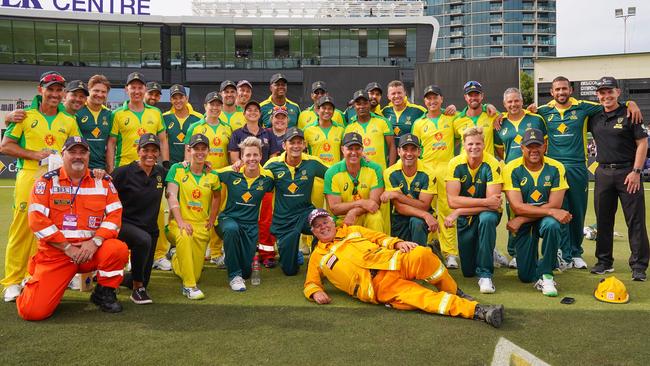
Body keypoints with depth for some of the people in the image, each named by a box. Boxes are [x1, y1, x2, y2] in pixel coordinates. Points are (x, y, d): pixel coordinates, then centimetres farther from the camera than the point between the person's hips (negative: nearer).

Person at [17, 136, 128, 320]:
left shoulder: (103, 182, 6)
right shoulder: (47, 181, 0)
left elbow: (115, 214, -1)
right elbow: (37, 220, -8)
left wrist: (94, 242, -17)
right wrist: (67, 247, -12)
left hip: (92, 250, 2)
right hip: (55, 252, -1)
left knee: (119, 249, -30)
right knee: (33, 310, -16)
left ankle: (104, 292, -2)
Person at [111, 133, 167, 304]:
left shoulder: (161, 173, 4)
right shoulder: (124, 172, -11)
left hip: (150, 229, 6)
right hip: (125, 224, -5)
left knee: (143, 280, 10)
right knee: (144, 240, -41)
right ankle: (138, 289, -20)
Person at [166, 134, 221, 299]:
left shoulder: (212, 176, 7)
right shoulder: (177, 169, -3)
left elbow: (217, 197, 24)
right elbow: (172, 196, -12)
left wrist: (212, 219, 13)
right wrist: (180, 222, -24)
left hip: (202, 225, 4)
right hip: (178, 223, -3)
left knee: (196, 274, 3)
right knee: (184, 236, -41)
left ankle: (177, 258, 40)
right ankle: (189, 286, -30)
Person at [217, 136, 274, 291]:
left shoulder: (267, 177, -6)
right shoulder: (231, 173, -8)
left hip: (251, 224, 2)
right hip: (229, 218, -1)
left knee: (247, 270, -3)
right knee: (231, 229, -39)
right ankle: (234, 276, -22)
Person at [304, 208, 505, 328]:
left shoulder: (352, 231, 25)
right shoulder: (317, 257, 20)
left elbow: (380, 237, 21)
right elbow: (311, 283, 19)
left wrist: (398, 243, -1)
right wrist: (316, 292, -6)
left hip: (392, 262, 3)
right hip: (376, 288, -3)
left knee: (422, 255, -30)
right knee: (423, 298, -28)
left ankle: (455, 292, -9)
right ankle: (478, 310, -32)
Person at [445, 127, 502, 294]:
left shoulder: (492, 165, -20)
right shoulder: (456, 164, -14)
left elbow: (493, 204, -25)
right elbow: (452, 200, -21)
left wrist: (458, 212, -25)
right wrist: (485, 201, -29)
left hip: (487, 213, -2)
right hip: (464, 217, 2)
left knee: (487, 219, -40)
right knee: (467, 271, 3)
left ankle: (485, 275, -26)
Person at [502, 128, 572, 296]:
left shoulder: (555, 168, -9)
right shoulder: (512, 169, -12)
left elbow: (555, 205, -15)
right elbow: (517, 207, -19)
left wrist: (522, 219, -21)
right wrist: (551, 211, -28)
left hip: (546, 218, 0)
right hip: (522, 223, 0)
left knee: (552, 226, -38)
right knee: (526, 276, -4)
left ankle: (546, 275, -19)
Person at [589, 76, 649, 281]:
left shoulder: (629, 114, -2)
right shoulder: (594, 118, 10)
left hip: (628, 172, -4)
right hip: (603, 172, 4)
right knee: (603, 219, 9)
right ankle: (604, 261, 20)